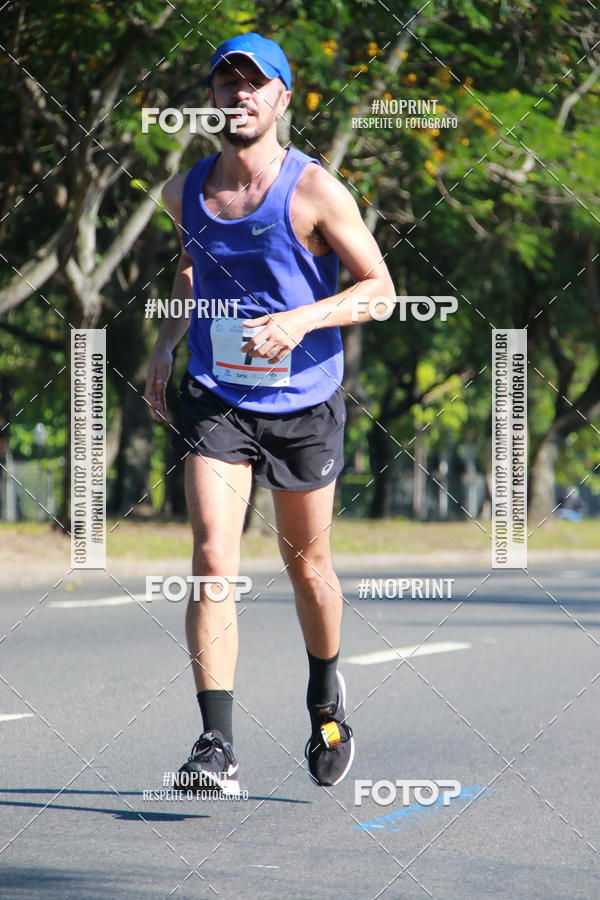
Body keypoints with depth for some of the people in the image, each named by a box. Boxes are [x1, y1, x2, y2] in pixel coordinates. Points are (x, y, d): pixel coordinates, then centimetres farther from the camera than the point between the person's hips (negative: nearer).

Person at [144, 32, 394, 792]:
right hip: (215, 402, 2)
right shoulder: (185, 192, 2)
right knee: (212, 560, -15)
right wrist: (165, 344, 9)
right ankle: (217, 749, -20)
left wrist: (303, 319, -26)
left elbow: (379, 288, -11)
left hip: (303, 406, -2)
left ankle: (326, 698, 43)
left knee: (307, 566, 14)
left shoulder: (314, 191, -11)